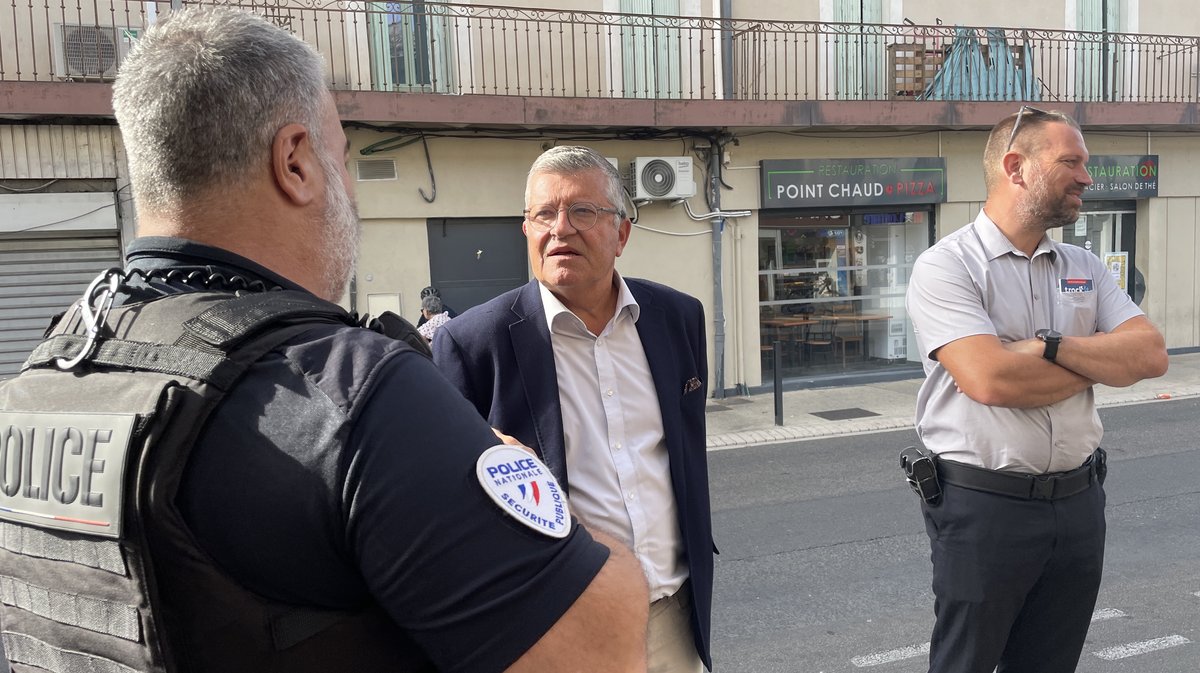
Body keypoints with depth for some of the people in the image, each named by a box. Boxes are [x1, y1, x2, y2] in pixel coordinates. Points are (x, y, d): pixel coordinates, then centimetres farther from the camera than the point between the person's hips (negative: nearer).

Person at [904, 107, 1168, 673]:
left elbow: (1151, 355, -2)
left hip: (1078, 499, 7)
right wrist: (1101, 360, -8)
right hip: (983, 505, -6)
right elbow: (989, 379, -24)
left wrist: (1052, 346, -18)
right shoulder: (946, 265, -12)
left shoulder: (1084, 268, 9)